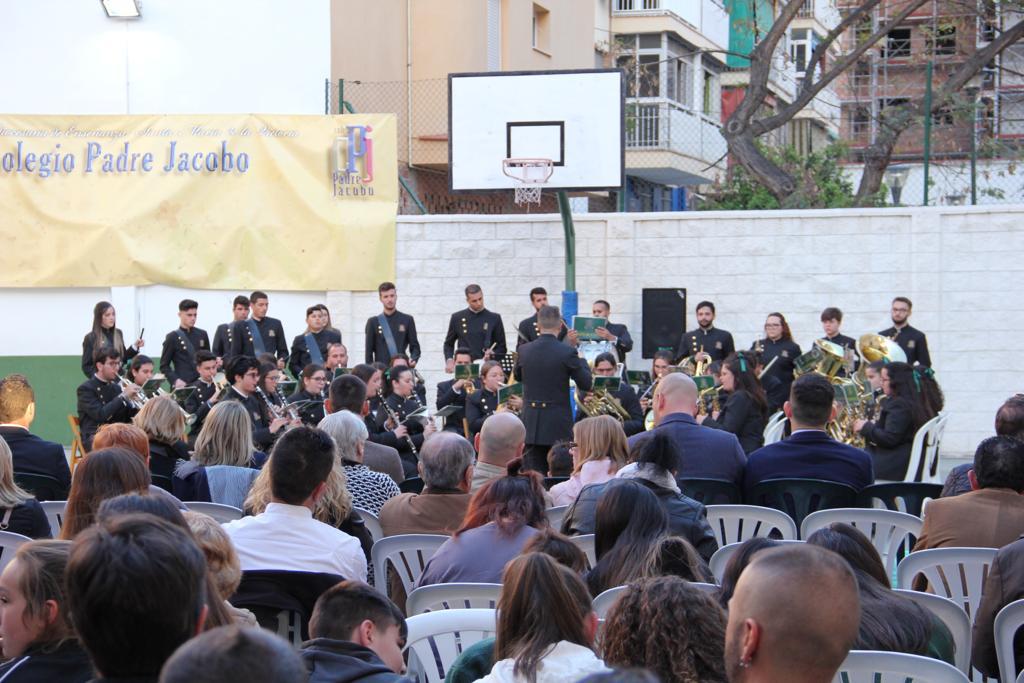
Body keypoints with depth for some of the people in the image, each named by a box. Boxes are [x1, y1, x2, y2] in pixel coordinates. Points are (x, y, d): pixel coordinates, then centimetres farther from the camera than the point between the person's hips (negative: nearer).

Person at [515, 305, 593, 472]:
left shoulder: (524, 350, -1)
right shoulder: (567, 352, -12)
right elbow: (586, 384, -3)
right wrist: (582, 361, 13)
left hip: (531, 425, 3)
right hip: (558, 426, -3)